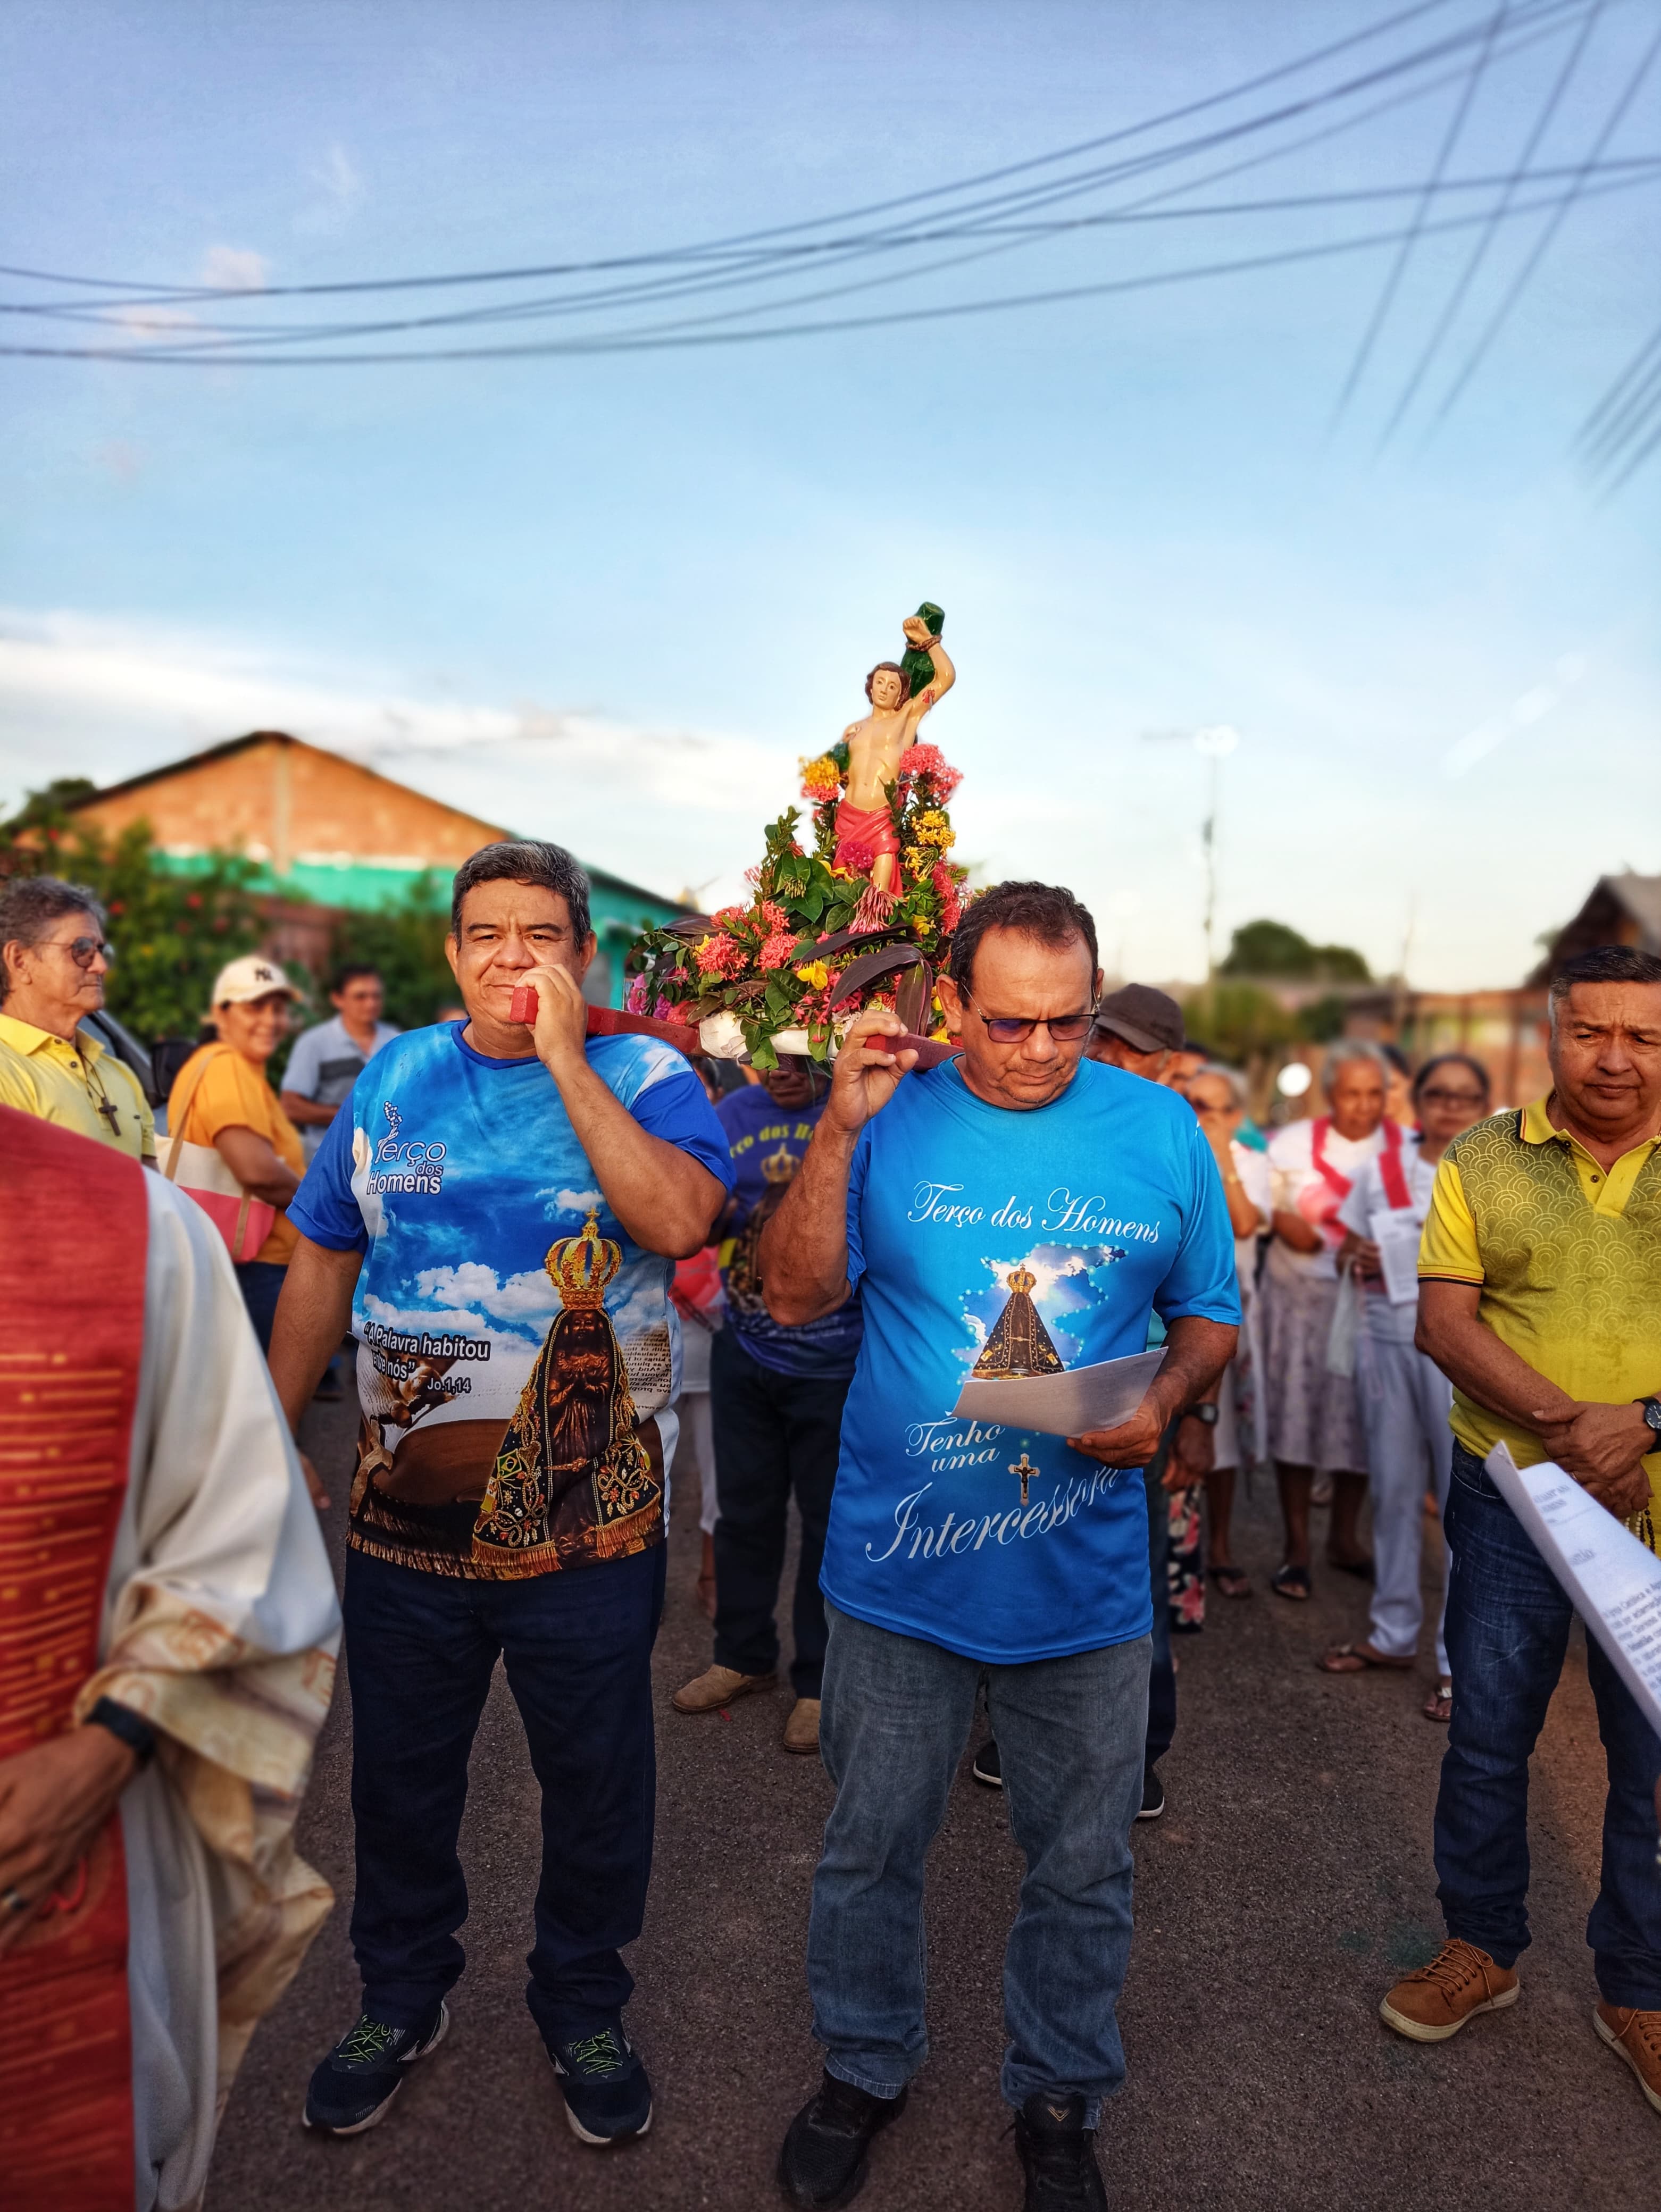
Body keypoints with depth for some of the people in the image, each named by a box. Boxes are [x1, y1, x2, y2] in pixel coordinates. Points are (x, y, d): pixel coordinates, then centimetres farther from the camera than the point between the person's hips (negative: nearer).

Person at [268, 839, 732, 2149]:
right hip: (407, 1504, 3)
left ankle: (584, 2009, 41)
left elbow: (677, 1220, -27)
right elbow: (326, 1263, 9)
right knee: (399, 1778, 20)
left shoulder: (645, 1077, -7)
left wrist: (565, 1057, -23)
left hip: (588, 1521, -2)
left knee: (594, 1787, 15)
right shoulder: (397, 1076, 3)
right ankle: (401, 2000, 46)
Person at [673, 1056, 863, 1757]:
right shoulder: (732, 1114, 2)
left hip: (836, 1363, -4)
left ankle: (820, 1680, 28)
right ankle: (743, 1654, 38)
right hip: (745, 1353, 4)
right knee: (745, 1508, 17)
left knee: (829, 1518, 9)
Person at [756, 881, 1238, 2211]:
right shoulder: (894, 1117, -5)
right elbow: (798, 1299, -10)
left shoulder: (1159, 1130, -2)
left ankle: (1060, 2098, 44)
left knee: (1082, 1870, 17)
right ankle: (865, 2066, 46)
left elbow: (1212, 1316, 6)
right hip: (900, 1567, 0)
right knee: (870, 1846, 18)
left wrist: (1165, 1403, -15)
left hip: (1088, 1583, 1)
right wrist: (840, 1128, -19)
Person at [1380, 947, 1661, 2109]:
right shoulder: (1482, 1161, -1)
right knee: (1486, 1731, 12)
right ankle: (1483, 1948, 34)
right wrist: (1565, 1421, -19)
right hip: (1511, 1491, 0)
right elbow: (1443, 1320, -7)